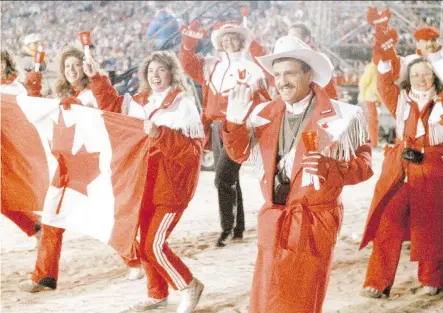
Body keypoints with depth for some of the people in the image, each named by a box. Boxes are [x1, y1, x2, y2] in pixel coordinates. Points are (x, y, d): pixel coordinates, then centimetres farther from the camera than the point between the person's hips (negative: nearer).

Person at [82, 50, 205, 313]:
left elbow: (192, 150, -22)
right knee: (146, 243, 13)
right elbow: (113, 104, 25)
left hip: (172, 187, -8)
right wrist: (96, 78, 14)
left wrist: (161, 135, -32)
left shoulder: (183, 104, -14)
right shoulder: (141, 102, 7)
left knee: (155, 245, -10)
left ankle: (190, 287, 9)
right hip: (147, 185, 8)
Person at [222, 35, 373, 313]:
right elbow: (240, 154, 8)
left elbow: (363, 165, -5)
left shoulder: (340, 116, -7)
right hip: (274, 220, 5)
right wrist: (235, 120, -9)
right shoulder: (266, 114, 8)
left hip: (315, 220, -4)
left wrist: (329, 167, -24)